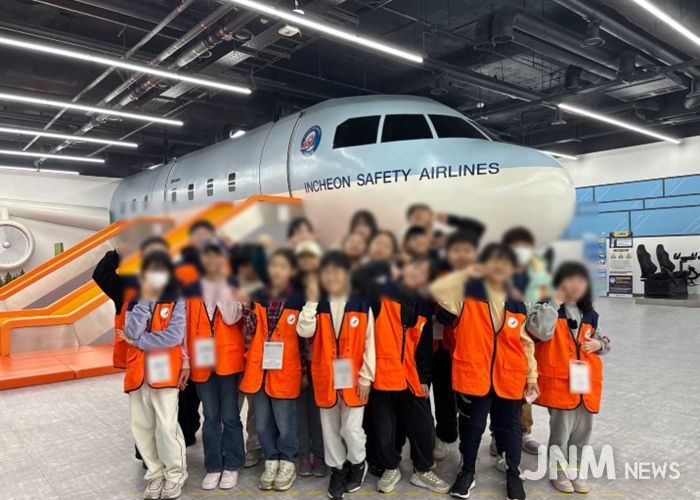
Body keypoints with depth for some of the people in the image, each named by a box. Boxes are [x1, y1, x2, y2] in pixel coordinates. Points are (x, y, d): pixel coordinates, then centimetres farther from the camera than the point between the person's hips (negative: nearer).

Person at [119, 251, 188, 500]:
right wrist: (145, 300, -11)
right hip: (138, 371, 4)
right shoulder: (135, 303, 10)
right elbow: (132, 333, -8)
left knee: (166, 425, -6)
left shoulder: (176, 302, 0)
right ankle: (156, 474, 24)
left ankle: (175, 475, 14)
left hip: (164, 370, -4)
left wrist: (137, 342, -8)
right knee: (140, 426, 8)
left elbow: (175, 336, -13)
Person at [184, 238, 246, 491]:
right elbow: (187, 326, 7)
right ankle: (213, 467, 22)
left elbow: (232, 318, -14)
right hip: (202, 361, 2)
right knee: (210, 417, 10)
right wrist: (186, 359, 2)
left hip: (229, 359, -2)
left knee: (230, 415, 5)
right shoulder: (192, 289, 7)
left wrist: (222, 286, -15)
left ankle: (232, 466, 19)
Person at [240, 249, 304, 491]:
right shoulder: (259, 297, 6)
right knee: (262, 421, 12)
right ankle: (271, 461, 30)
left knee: (284, 422, 5)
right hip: (259, 368, 4)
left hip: (285, 370, -4)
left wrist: (305, 370, 2)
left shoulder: (299, 300, -5)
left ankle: (287, 464, 25)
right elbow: (250, 330, 9)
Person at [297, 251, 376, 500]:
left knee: (351, 428, 0)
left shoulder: (362, 305, -5)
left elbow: (369, 344, -3)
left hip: (353, 377, -2)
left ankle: (358, 463, 30)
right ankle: (337, 469, 34)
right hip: (325, 377, 2)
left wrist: (366, 377, -6)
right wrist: (311, 301, -19)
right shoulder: (317, 306, 2)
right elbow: (304, 331, -15)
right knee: (330, 428, 13)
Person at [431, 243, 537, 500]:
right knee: (472, 426, 12)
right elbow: (437, 290, -19)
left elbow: (527, 342, 9)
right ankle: (467, 470, 34)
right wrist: (467, 274, -14)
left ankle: (513, 473, 37)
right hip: (473, 375, -2)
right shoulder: (467, 293, -4)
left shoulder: (519, 302, 4)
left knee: (509, 426, 17)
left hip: (509, 378, 2)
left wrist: (532, 376, 9)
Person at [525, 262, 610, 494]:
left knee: (582, 431, 15)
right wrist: (555, 303, -20)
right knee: (561, 430, 2)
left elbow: (601, 340, 25)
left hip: (586, 382, 6)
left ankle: (573, 470, 34)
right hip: (559, 381, -6)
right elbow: (542, 331, -26)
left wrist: (600, 344, 1)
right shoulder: (546, 308, -6)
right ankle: (559, 472, 23)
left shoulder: (589, 315, 13)